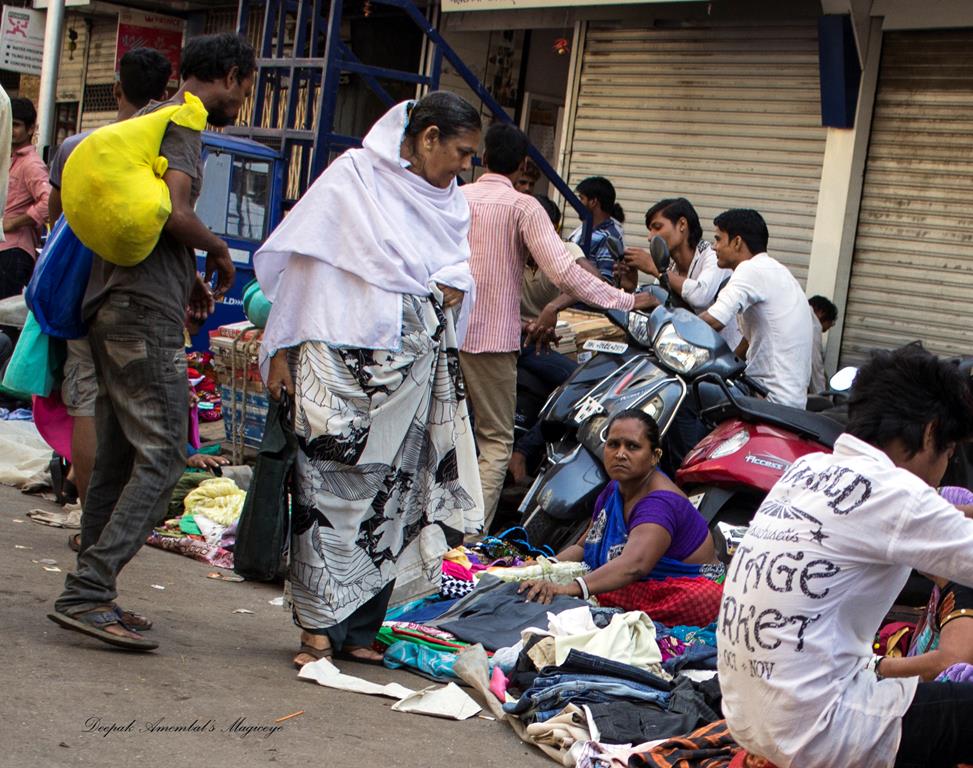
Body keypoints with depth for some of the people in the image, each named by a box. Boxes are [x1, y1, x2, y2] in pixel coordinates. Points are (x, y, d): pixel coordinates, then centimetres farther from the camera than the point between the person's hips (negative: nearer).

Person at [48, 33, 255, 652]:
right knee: (161, 457, -10)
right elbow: (174, 212, -21)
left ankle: (91, 599, 13)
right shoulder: (183, 123, -7)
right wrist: (219, 251, -2)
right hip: (149, 311, -10)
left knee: (118, 457, 11)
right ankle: (88, 593, -14)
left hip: (112, 305, 10)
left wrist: (187, 276, 22)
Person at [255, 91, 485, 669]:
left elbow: (460, 273, 19)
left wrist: (452, 288, -7)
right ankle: (320, 627, 0)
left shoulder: (452, 201, 17)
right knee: (333, 488, -6)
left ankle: (358, 631, 12)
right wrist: (281, 350, -5)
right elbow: (301, 260, -2)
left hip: (413, 370, 6)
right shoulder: (352, 177, -1)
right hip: (343, 365, -6)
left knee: (394, 497, 5)